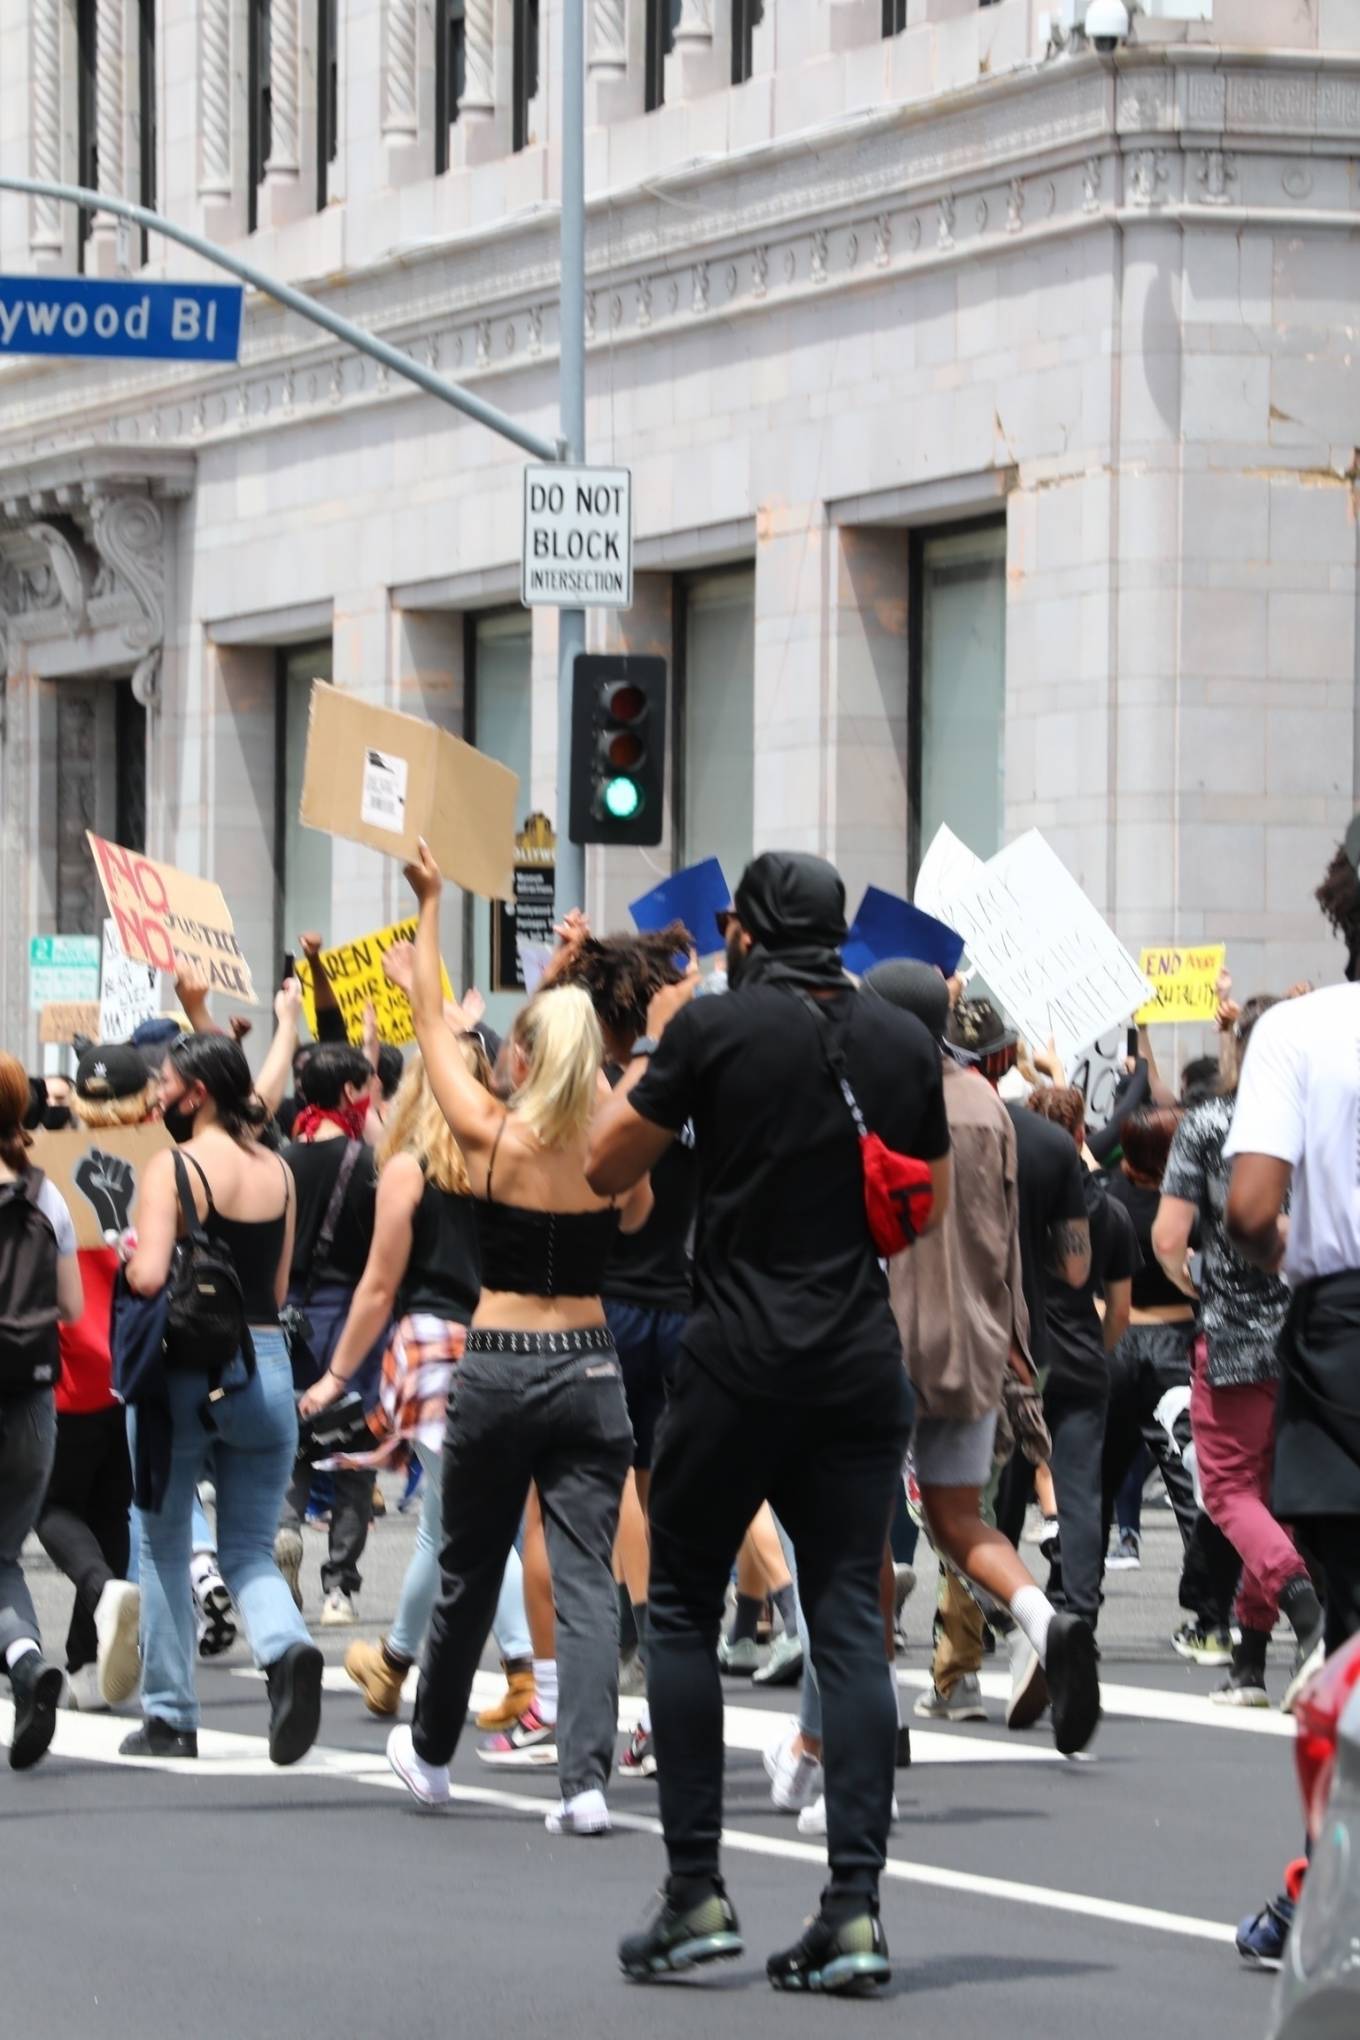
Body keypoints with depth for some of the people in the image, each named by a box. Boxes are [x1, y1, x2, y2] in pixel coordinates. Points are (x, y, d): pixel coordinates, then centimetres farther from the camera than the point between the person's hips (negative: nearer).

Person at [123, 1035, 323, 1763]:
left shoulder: (173, 1169, -11)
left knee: (164, 1549, 11)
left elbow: (148, 1275, -21)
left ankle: (169, 1716, 15)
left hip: (184, 1371, -4)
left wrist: (128, 1261, -1)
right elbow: (278, 1288, 12)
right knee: (249, 1550, 9)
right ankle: (285, 1647, -21)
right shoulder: (278, 1172, 7)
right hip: (265, 1367, 4)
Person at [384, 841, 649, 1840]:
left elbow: (431, 1020, 3)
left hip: (498, 1370, -1)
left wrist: (431, 905, 11)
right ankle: (587, 1778, -15)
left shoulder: (493, 1135, -7)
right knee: (587, 1582, -2)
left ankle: (430, 1753, 33)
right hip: (590, 1370, 1)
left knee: (468, 1576, 15)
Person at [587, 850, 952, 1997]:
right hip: (865, 1365, 4)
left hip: (740, 1362, -3)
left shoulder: (716, 1027, -6)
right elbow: (934, 1205, 18)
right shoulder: (904, 1041, 7)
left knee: (684, 1610, 9)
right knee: (850, 1622, 3)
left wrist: (653, 1049, 14)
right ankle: (855, 1909, -6)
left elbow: (608, 1167, 2)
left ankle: (697, 1894, 4)